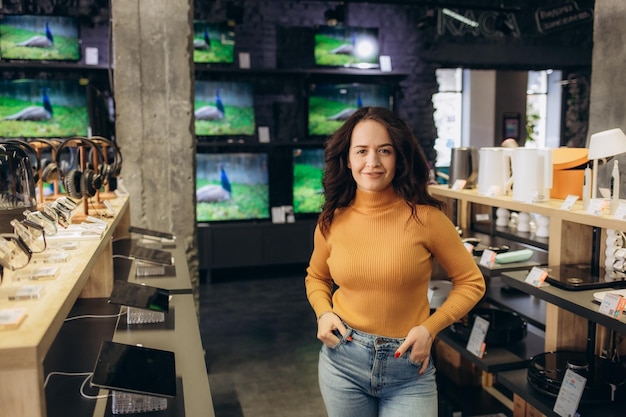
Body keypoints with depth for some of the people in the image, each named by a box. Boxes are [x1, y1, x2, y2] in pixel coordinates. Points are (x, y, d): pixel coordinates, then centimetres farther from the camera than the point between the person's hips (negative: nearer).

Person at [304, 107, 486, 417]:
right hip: (342, 359, 3)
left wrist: (429, 329, -13)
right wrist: (323, 313, -4)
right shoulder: (332, 221, -5)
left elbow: (471, 282, -2)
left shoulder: (424, 216, -13)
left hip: (408, 368, -2)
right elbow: (316, 277, 14)